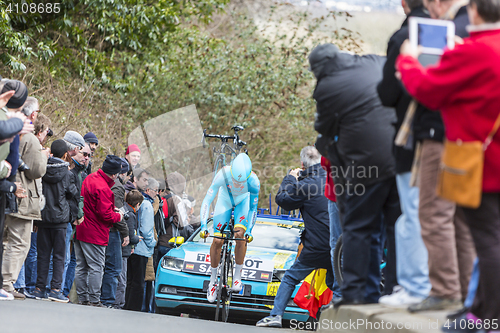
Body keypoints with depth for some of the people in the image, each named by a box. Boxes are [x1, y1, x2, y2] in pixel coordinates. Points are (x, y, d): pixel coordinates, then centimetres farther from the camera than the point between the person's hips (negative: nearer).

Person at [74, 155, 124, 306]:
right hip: (95, 234, -9)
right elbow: (105, 215, -22)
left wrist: (111, 209, 15)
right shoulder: (103, 188, -22)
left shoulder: (90, 178, 8)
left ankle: (82, 298, 16)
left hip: (80, 230, 9)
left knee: (81, 266, 11)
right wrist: (118, 216, -2)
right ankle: (94, 300, -3)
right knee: (96, 267, -4)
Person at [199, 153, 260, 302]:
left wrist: (249, 230, -24)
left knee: (240, 234, -23)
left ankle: (237, 276, -7)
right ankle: (213, 279, 9)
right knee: (217, 241, -8)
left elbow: (253, 208, -19)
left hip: (243, 201, 0)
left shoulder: (253, 181, -35)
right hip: (225, 200, 1)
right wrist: (203, 226, -37)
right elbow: (207, 200, -31)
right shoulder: (223, 174, -37)